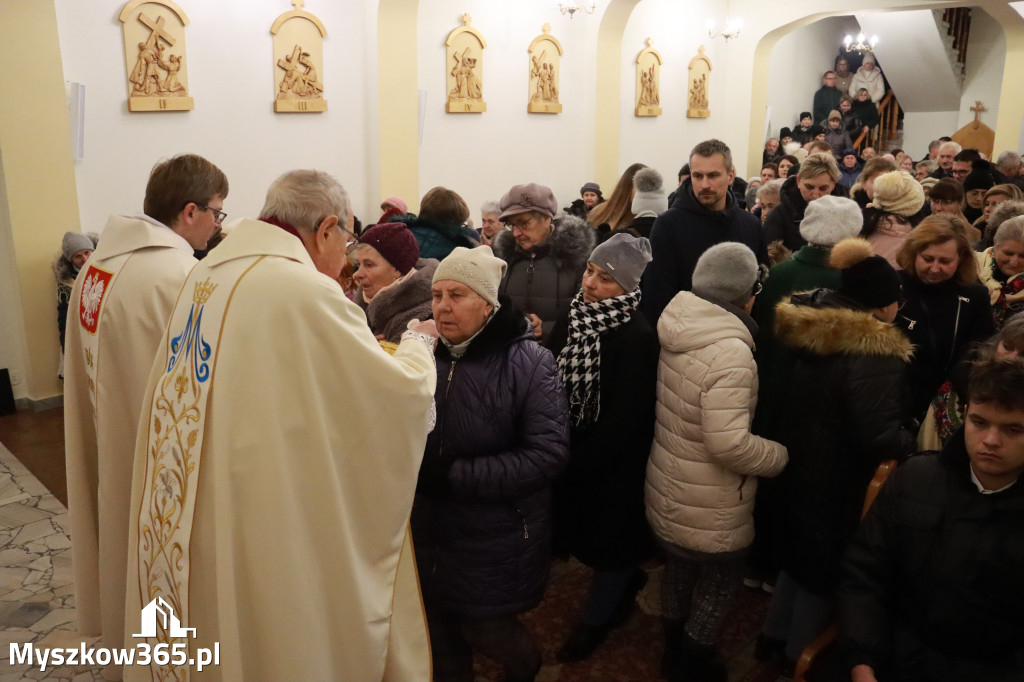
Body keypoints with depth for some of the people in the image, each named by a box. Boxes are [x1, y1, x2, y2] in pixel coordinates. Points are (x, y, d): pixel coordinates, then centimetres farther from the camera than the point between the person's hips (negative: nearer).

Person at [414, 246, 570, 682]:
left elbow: (548, 454, -22)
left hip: (498, 539, -4)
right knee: (440, 634, 19)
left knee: (485, 630, 14)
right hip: (429, 531, 4)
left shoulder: (527, 362, -16)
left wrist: (454, 475, -24)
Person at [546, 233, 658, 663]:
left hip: (612, 466, -6)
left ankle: (596, 620, 39)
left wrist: (574, 464, -19)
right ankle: (627, 581, 50)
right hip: (570, 456, 7)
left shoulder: (639, 339, -25)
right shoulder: (573, 319, -3)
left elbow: (624, 422, -24)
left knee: (606, 543, 14)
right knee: (582, 535, 22)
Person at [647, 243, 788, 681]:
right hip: (710, 510, -7)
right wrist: (781, 456, -15)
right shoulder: (730, 350, -29)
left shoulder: (678, 331, -3)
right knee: (718, 586, 18)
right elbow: (729, 443, -33)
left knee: (678, 572, 27)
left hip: (667, 490, 7)